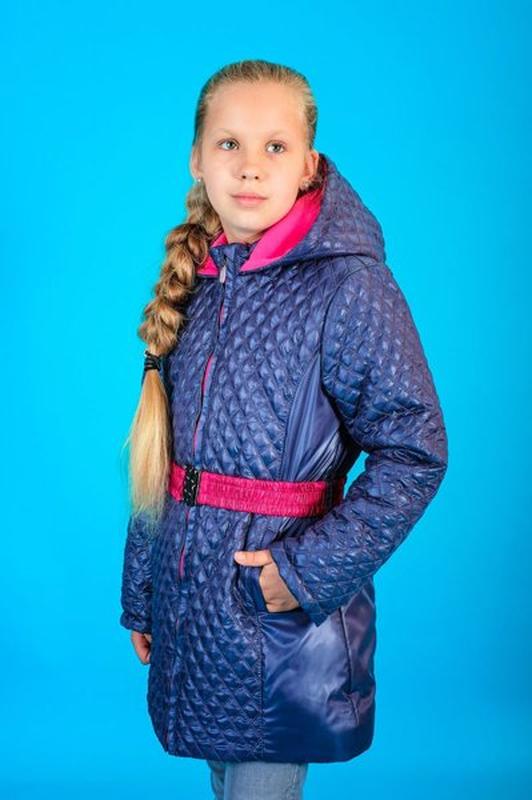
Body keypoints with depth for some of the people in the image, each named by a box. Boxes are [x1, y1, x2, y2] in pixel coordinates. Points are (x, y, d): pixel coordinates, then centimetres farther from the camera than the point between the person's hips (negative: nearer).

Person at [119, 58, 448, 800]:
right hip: (189, 601, 6)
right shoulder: (191, 283, 5)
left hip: (283, 615, -5)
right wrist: (139, 593, 14)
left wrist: (309, 569, -19)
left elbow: (415, 452, -14)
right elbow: (156, 457, 10)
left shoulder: (348, 286, -13)